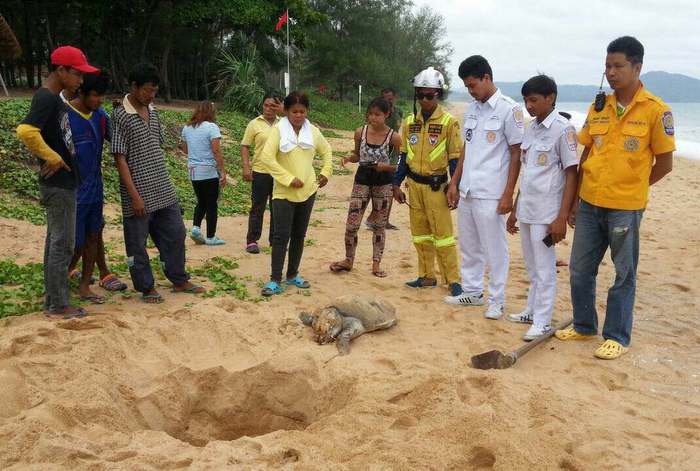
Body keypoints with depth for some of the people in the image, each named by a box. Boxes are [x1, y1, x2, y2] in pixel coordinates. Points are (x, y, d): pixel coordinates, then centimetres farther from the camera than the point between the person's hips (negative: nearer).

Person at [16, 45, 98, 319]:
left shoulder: (54, 98, 12)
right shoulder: (45, 98, -17)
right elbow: (25, 131, -33)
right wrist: (52, 158, -22)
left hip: (63, 183, 10)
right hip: (58, 184, -10)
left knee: (55, 243, 14)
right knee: (62, 245, -3)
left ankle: (52, 301, 22)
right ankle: (59, 306, 6)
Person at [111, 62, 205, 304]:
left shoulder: (153, 111, 9)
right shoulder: (120, 116, -12)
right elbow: (120, 158, -14)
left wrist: (165, 182, 14)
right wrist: (135, 195, -18)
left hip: (164, 190, 7)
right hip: (139, 194, -7)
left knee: (175, 234, 13)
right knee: (137, 243, 5)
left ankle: (180, 281, 27)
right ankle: (146, 288, 19)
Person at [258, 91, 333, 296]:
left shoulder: (313, 131, 3)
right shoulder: (278, 130, -10)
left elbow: (327, 151, 20)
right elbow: (266, 157, -19)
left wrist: (326, 172, 6)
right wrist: (289, 179, -20)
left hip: (307, 191, 4)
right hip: (284, 192, -4)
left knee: (299, 235, 12)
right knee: (281, 236, -7)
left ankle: (292, 275, 25)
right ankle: (275, 280, -2)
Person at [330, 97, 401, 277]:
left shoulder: (393, 137, -10)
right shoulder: (360, 132, -2)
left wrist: (387, 167, -20)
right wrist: (349, 158, -8)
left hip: (384, 183, -2)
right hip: (362, 179, 2)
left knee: (379, 225, 8)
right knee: (351, 224, 0)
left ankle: (376, 264, 20)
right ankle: (348, 260, 19)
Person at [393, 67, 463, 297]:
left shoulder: (448, 122, -6)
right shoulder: (410, 122, 9)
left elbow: (455, 158, -5)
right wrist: (397, 184, 11)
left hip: (436, 186, -5)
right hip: (414, 185, 5)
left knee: (442, 233, -4)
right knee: (420, 233, 11)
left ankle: (453, 280, 5)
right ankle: (427, 276, 22)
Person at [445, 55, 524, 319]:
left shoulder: (508, 109, -9)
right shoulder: (471, 109, 12)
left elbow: (516, 153, -9)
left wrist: (508, 194, -13)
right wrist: (455, 183, 14)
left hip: (490, 194, -7)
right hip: (466, 191, 7)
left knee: (495, 249, 1)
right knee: (469, 246, 14)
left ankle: (497, 301, 11)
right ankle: (472, 292, 27)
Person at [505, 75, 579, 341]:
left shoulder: (562, 129, -10)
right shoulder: (531, 128, 12)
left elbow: (571, 174, -12)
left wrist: (562, 218, -16)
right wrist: (515, 209, 17)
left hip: (546, 213, -7)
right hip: (526, 210, 7)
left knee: (544, 269, -1)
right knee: (532, 267, 16)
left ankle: (542, 321, 7)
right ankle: (532, 311, 27)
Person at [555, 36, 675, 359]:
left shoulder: (656, 111, -9)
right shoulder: (598, 108, 6)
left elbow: (664, 164, -4)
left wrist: (631, 188, 2)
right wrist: (576, 199, 8)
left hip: (625, 208, -5)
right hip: (589, 204, 5)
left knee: (624, 275, 7)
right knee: (580, 269, 13)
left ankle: (617, 337, 20)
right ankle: (583, 326, 31)